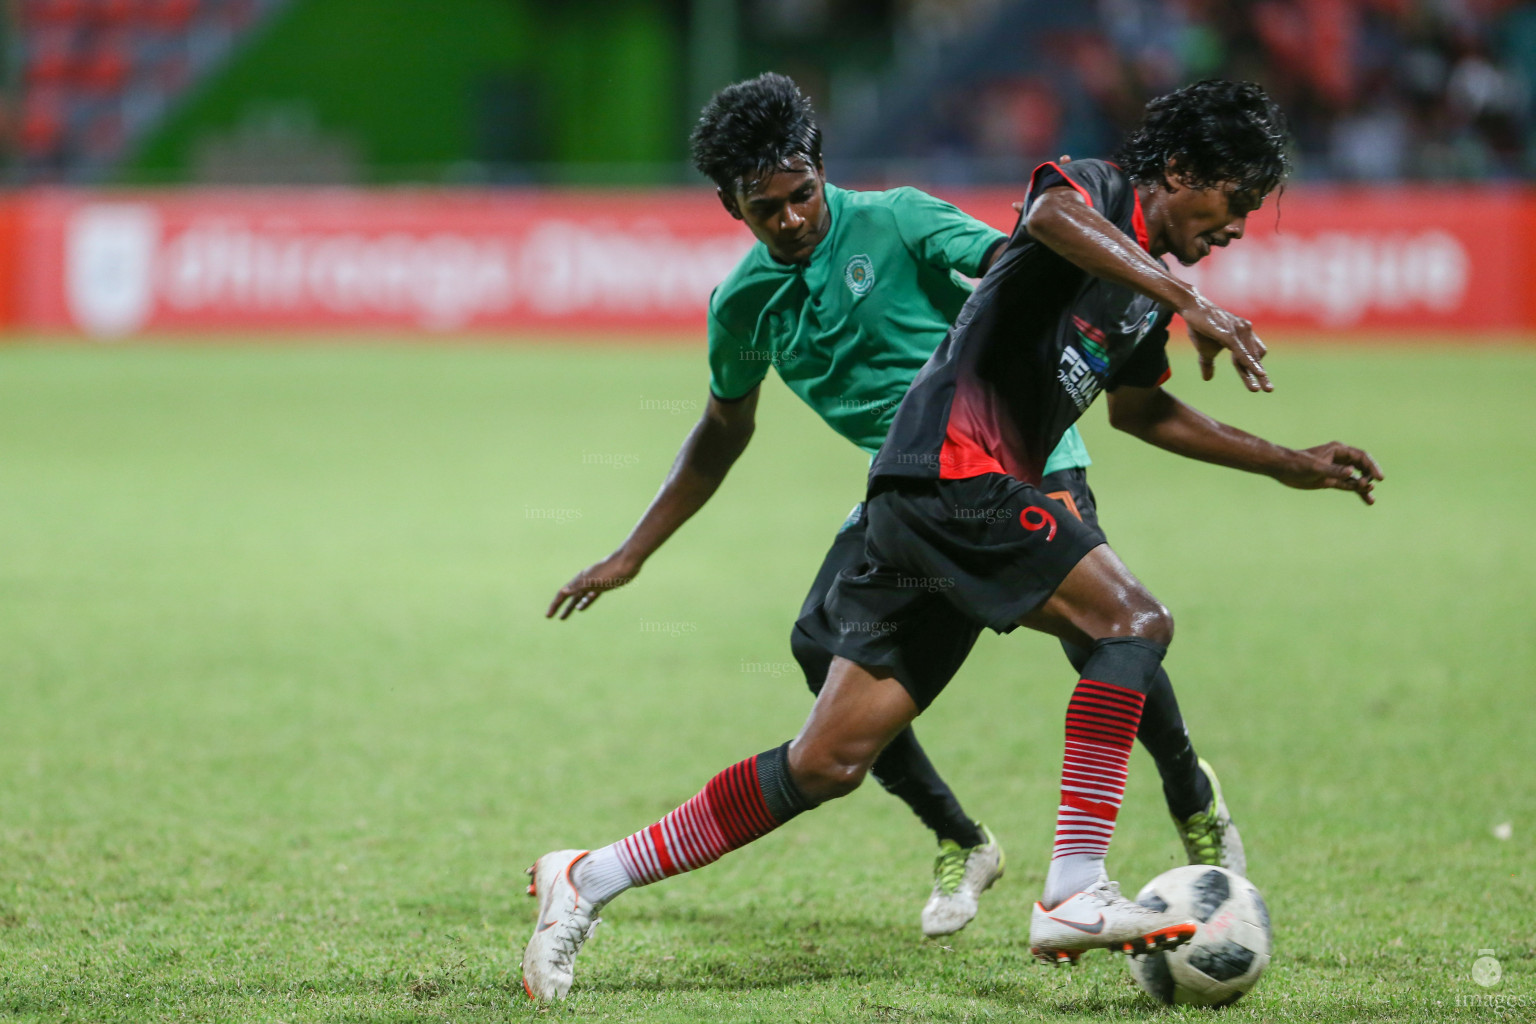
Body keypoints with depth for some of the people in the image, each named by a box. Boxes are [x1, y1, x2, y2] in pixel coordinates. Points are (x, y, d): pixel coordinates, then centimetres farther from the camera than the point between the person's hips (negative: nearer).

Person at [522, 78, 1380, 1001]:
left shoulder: (1150, 295, 22)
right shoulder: (1096, 190, -4)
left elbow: (1140, 410, 39)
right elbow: (1053, 215, -29)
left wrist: (1289, 465, 37)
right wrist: (1190, 301, -38)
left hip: (927, 506, 9)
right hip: (955, 471, -9)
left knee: (828, 764, 5)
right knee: (1135, 620, -17)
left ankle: (591, 878, 9)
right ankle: (1074, 892, -22)